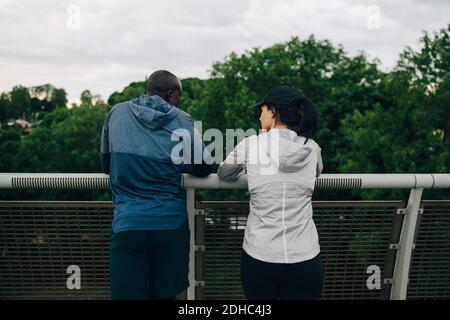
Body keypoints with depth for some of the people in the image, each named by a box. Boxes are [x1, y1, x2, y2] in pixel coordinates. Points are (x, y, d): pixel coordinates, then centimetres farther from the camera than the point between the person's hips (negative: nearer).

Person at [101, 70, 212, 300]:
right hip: (170, 224, 0)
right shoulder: (181, 121, 0)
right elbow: (203, 168, 8)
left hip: (127, 224, 1)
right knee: (164, 294, 15)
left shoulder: (117, 113, 6)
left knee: (127, 294, 6)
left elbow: (106, 164, 16)